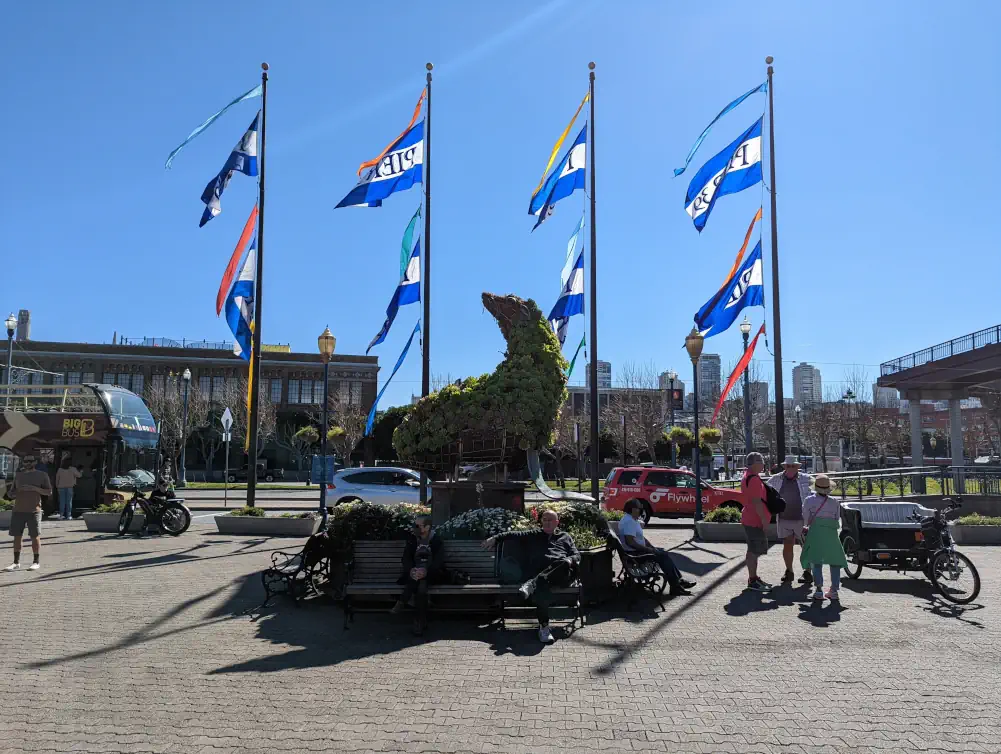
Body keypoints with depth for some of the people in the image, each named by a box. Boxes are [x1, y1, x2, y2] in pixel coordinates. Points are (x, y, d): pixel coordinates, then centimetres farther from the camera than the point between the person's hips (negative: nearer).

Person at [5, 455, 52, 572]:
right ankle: (16, 562, 8)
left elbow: (49, 492, -1)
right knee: (17, 536, 2)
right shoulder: (18, 475, 14)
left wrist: (33, 488, -15)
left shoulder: (42, 475, 2)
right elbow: (14, 490, 23)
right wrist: (12, 494, -1)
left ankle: (35, 562, 3)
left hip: (34, 511, -4)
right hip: (18, 510, 4)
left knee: (35, 536, -3)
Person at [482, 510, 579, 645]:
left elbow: (577, 555, 21)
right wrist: (495, 538, 7)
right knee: (541, 589, -36)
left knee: (564, 563, -38)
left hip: (562, 574, 0)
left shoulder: (565, 537, 30)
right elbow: (513, 535, 22)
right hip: (540, 574, 0)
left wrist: (570, 560, -2)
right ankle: (544, 627, -24)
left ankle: (532, 584, -43)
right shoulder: (533, 536, 31)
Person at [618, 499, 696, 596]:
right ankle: (675, 586, -10)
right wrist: (648, 549, -20)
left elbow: (641, 538, 21)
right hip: (633, 553, -11)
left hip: (638, 550, 11)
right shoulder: (629, 521, -20)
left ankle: (678, 580, 6)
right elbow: (630, 542, -29)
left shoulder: (633, 520, 14)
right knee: (662, 555, -12)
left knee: (664, 553, 8)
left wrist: (652, 547, 7)